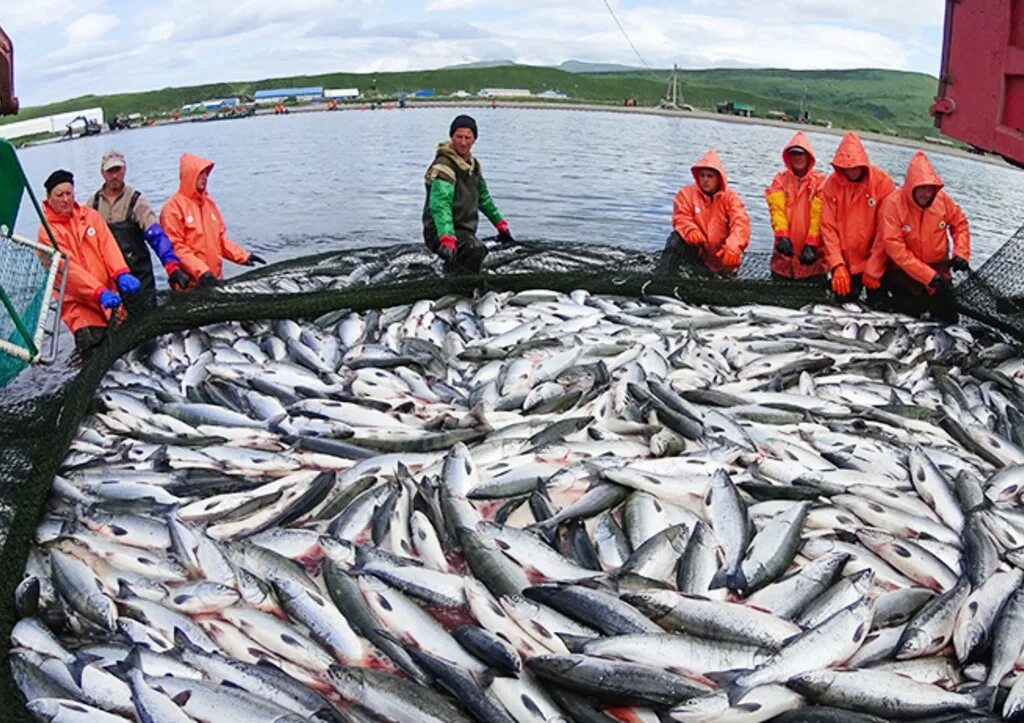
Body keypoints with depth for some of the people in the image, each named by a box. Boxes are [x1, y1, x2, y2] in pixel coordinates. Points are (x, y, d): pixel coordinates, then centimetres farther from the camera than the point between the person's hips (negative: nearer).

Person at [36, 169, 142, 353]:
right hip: (78, 301, -4)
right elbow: (68, 267, -14)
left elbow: (107, 245, -1)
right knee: (93, 342, -19)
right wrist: (99, 292, -26)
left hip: (109, 292, 4)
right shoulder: (47, 231, -3)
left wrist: (121, 274, -21)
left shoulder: (89, 215, 10)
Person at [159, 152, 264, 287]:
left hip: (214, 280, 6)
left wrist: (243, 256, 6)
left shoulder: (209, 203, 13)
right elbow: (175, 246, -13)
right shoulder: (174, 207, -7)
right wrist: (201, 271, -23)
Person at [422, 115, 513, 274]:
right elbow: (440, 205, -34)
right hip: (442, 233, -9)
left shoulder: (473, 164, 9)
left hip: (465, 232, 9)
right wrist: (446, 240, -48)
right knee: (477, 250, -35)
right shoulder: (443, 166, -19)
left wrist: (500, 224, 28)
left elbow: (483, 197, 24)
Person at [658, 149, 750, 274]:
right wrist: (691, 231, -39)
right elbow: (681, 218, -13)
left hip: (720, 256, 1)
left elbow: (740, 223, -22)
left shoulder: (730, 197, -8)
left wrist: (733, 248, -43)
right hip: (695, 250, -1)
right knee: (676, 239, -27)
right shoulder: (686, 193, -4)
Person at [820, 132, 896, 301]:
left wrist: (873, 269, -15)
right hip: (844, 264, 2)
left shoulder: (882, 183, -13)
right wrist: (837, 265, -15)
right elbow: (828, 227, -7)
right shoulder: (832, 184, -6)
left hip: (875, 263, -2)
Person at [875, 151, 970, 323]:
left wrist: (961, 254, -7)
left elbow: (960, 224, 9)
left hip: (937, 267, 4)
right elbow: (893, 246, -25)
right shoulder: (892, 204, -21)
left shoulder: (942, 199, -8)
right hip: (903, 269, -4)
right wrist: (928, 275, -27)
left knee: (948, 317, 1)